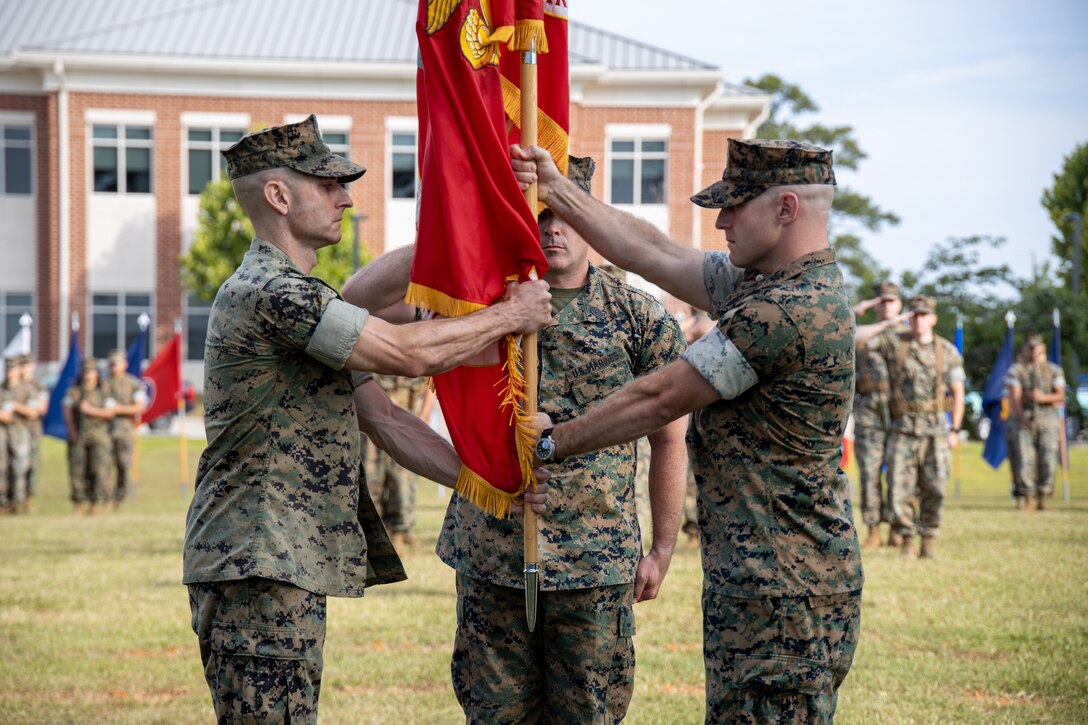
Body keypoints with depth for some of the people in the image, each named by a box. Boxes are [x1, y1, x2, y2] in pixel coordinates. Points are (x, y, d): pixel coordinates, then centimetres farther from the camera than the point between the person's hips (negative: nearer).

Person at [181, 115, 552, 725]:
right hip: (257, 568, -11)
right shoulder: (269, 293, -14)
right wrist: (509, 316, -2)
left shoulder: (302, 299, 21)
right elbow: (409, 353, -16)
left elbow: (382, 417, 18)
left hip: (293, 569, 11)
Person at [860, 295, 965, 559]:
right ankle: (906, 539, 7)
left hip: (934, 428, 0)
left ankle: (929, 540, 7)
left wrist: (955, 430, 3)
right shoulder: (894, 343, 3)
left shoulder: (948, 351, 5)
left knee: (933, 487, -5)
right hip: (902, 427, 0)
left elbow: (958, 393, 8)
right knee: (900, 486, -5)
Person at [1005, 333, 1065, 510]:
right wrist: (1021, 417, -19)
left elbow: (1061, 396, 2)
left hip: (1048, 418, 1)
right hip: (1024, 419, -1)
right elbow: (1014, 396, -5)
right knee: (1025, 458, -11)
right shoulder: (1016, 370, 7)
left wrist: (1044, 397, -19)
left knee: (1048, 459, -8)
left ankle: (1043, 496, 0)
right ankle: (1024, 495, -4)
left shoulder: (1054, 370, 11)